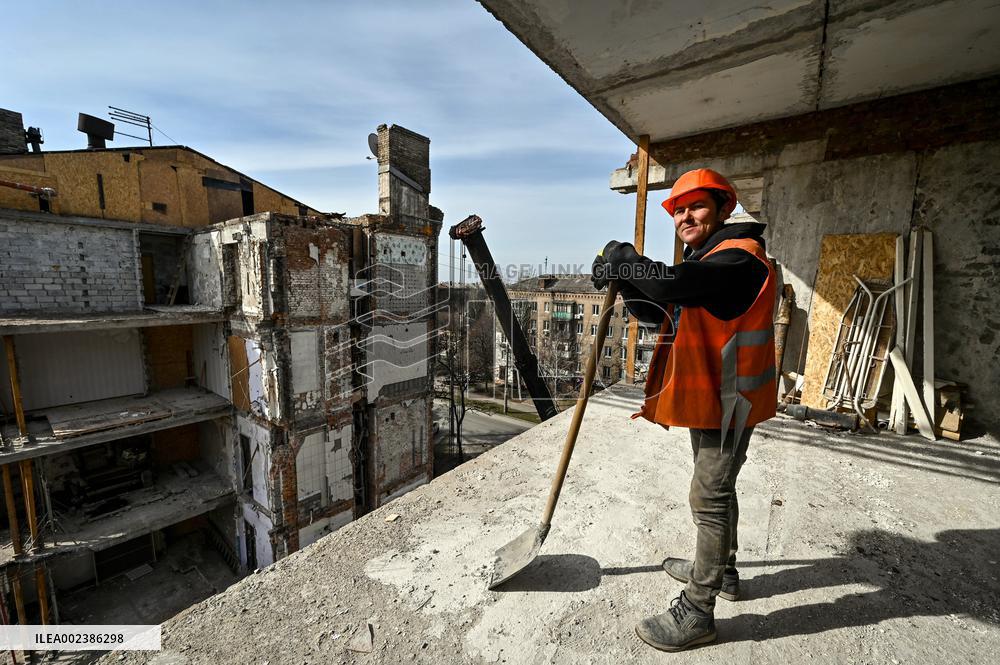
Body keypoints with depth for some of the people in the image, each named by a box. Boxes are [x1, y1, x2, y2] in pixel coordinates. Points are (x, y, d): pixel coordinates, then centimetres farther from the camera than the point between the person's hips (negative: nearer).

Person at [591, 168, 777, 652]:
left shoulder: (739, 257, -18)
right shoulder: (703, 260, 16)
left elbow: (673, 283, -38)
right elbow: (653, 309, 9)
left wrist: (624, 263, -21)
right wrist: (624, 275, -7)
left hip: (728, 400, -10)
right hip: (706, 395, 10)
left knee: (709, 499, -2)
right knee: (716, 488, 23)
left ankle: (696, 613, 14)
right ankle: (720, 570, 43)